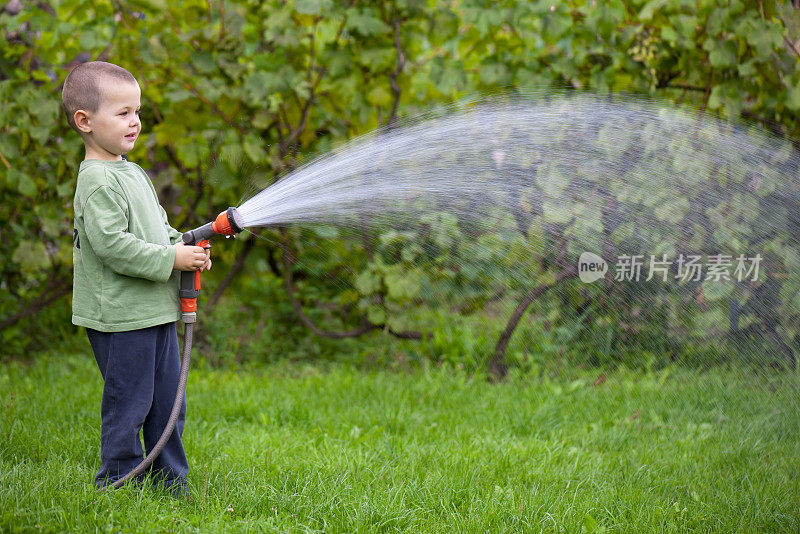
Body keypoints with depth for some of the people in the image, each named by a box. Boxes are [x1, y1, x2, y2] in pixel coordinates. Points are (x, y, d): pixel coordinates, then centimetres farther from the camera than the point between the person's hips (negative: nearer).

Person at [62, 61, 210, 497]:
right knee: (127, 404, -2)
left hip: (156, 310, 10)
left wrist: (185, 247, 6)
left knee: (167, 402, 14)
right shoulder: (97, 181, -16)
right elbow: (111, 244, -24)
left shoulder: (133, 173, 16)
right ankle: (118, 484, 10)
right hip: (120, 316, -10)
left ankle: (171, 483, 23)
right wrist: (171, 258, -21)